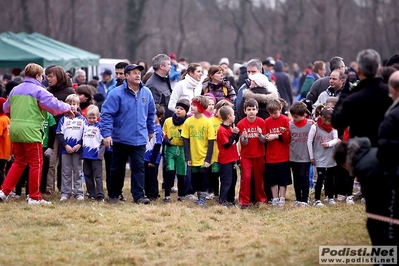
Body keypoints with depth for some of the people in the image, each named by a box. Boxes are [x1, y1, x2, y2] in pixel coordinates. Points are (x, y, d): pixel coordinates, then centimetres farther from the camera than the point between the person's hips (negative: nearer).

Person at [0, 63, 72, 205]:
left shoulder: (15, 90, 13)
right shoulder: (38, 90, -8)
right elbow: (55, 105, -11)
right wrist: (67, 108, 7)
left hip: (14, 129, 7)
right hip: (30, 130, -7)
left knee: (19, 162, 19)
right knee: (36, 164, 2)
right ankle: (34, 197, 4)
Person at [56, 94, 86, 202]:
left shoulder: (82, 119, 6)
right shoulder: (64, 119, 5)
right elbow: (59, 134, 1)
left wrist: (79, 145, -10)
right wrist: (65, 145, -10)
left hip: (78, 149, 0)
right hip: (65, 149, 0)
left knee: (78, 172, 4)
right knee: (66, 172, 3)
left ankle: (79, 193, 6)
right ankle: (65, 193, 5)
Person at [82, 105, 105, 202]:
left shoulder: (99, 126, -4)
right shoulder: (85, 125, 11)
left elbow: (103, 141, -7)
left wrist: (100, 153, -15)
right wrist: (81, 150, 12)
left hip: (96, 156, -6)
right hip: (86, 155, 6)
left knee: (98, 176, -6)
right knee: (88, 175, 10)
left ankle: (100, 195, -8)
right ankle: (91, 194, 17)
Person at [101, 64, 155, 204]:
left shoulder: (146, 93, 3)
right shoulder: (117, 93, -12)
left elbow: (151, 113, 19)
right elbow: (107, 114, -13)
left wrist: (151, 130, 24)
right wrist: (107, 134, -19)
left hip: (140, 139, 3)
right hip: (121, 139, -3)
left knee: (138, 167, -4)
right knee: (117, 168, 10)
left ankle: (138, 195, -5)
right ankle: (113, 195, 23)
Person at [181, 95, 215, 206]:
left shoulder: (207, 122, -9)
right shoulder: (188, 121, -2)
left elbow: (211, 142, -8)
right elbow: (185, 140, 1)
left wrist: (208, 159, -13)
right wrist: (187, 157, -5)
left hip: (203, 158, -3)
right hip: (193, 158, 3)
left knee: (203, 175, -3)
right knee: (194, 177, 8)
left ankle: (203, 197, 9)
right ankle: (199, 196, 23)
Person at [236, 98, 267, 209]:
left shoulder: (261, 122, -6)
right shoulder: (241, 124, -8)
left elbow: (263, 141, -5)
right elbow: (243, 143, -7)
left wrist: (260, 134, -26)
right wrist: (244, 137, -29)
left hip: (259, 155, 1)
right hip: (246, 155, -1)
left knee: (259, 177, 10)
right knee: (246, 177, -9)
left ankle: (261, 198, 25)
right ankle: (244, 201, -4)